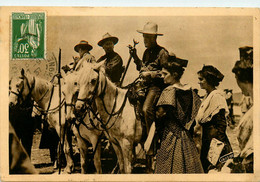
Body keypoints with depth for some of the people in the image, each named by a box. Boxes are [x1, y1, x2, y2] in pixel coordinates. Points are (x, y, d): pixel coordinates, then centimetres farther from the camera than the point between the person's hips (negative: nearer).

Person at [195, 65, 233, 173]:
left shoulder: (217, 96, -13)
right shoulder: (207, 97, 14)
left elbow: (221, 125, -18)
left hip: (214, 138, -9)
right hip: (206, 141, 9)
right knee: (204, 167, 10)